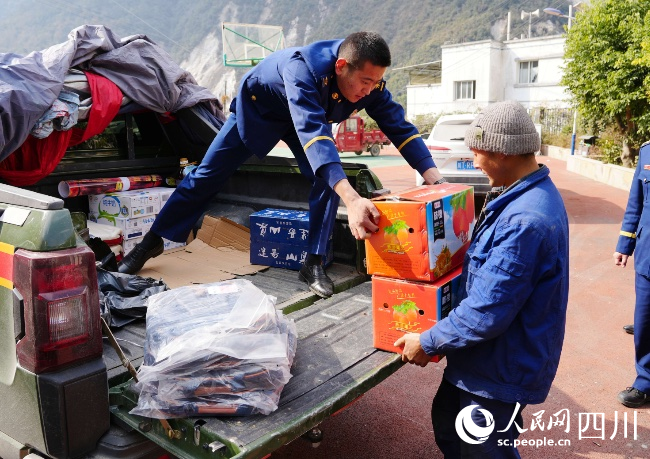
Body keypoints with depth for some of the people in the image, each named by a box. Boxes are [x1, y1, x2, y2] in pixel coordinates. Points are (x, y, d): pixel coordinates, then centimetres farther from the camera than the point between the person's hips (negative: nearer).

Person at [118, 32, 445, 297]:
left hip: (308, 115, 5)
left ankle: (314, 263, -6)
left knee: (328, 178, -18)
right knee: (207, 176, 0)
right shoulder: (304, 67, -45)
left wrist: (431, 172, -36)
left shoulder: (370, 82, -26)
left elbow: (398, 125, -20)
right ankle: (153, 240, 17)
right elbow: (312, 132, -58)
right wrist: (351, 199, -70)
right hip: (257, 106, -4)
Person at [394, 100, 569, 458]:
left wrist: (428, 342, -16)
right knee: (448, 426, 25)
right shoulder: (529, 195, 2)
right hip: (486, 358, 9)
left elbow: (486, 313, -30)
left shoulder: (524, 220, -33)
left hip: (502, 370, -9)